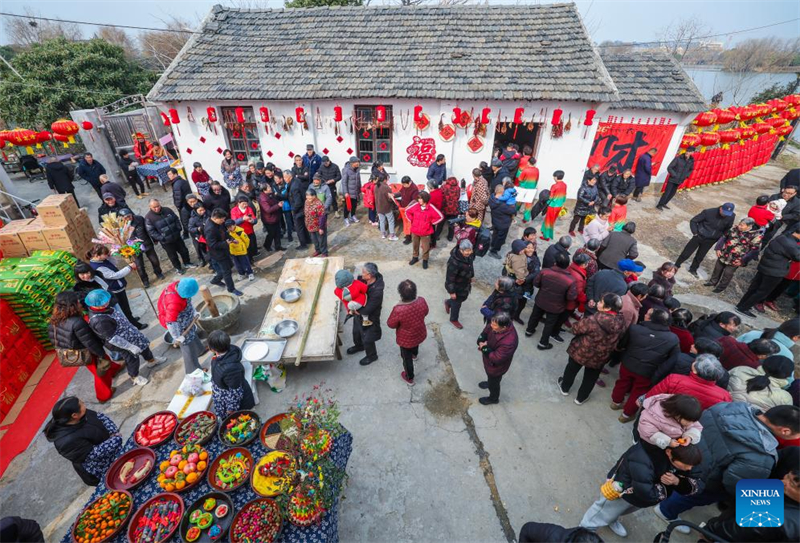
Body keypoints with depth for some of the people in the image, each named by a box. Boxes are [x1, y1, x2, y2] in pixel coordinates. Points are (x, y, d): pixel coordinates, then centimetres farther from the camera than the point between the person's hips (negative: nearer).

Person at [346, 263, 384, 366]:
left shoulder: (377, 292, -39)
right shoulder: (363, 280, -18)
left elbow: (367, 310, -33)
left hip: (369, 318, -7)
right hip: (359, 313, 7)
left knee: (367, 339, 15)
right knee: (356, 331, 31)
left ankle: (371, 356, 45)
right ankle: (359, 346, 63)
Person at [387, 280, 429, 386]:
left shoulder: (398, 310, -40)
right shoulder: (422, 301, -26)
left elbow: (390, 324, -20)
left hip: (406, 340, -4)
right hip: (421, 334, 4)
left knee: (407, 358, 24)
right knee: (415, 344, 39)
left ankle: (409, 378, 47)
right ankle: (415, 354, 71)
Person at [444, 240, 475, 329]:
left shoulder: (468, 255, -14)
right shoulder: (454, 261, -39)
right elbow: (450, 278, -30)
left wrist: (472, 276, 21)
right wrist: (451, 292, -22)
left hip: (466, 284, 7)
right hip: (457, 286, -7)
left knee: (464, 297, 28)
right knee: (457, 303, 15)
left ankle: (448, 302, 57)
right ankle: (454, 319, 44)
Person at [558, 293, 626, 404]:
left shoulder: (593, 320, -35)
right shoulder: (621, 323, -18)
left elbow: (576, 329, -19)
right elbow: (617, 341, 0)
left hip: (581, 352, -3)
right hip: (600, 358, 4)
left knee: (572, 369, 25)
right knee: (590, 378, 26)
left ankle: (564, 388, 47)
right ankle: (581, 398, 43)